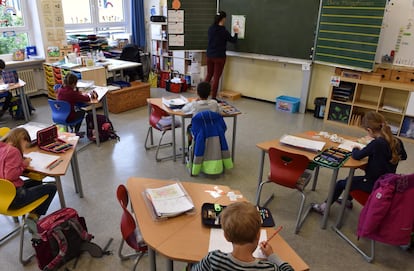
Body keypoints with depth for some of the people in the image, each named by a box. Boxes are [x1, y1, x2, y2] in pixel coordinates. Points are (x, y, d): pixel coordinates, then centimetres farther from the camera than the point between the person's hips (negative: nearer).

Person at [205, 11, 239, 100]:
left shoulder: (211, 28, 3)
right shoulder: (223, 31, -14)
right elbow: (233, 40, -3)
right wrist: (236, 32, 15)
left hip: (209, 56, 6)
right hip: (219, 57, -6)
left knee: (209, 75, 18)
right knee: (216, 77, 2)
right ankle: (213, 97, 6)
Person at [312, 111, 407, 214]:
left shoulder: (376, 144, -28)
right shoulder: (397, 142, -5)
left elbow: (356, 156, -19)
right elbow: (403, 156, 15)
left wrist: (355, 149, 2)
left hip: (374, 184, -8)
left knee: (341, 183, 8)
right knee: (351, 179, 28)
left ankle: (325, 206, 22)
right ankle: (348, 200, 49)